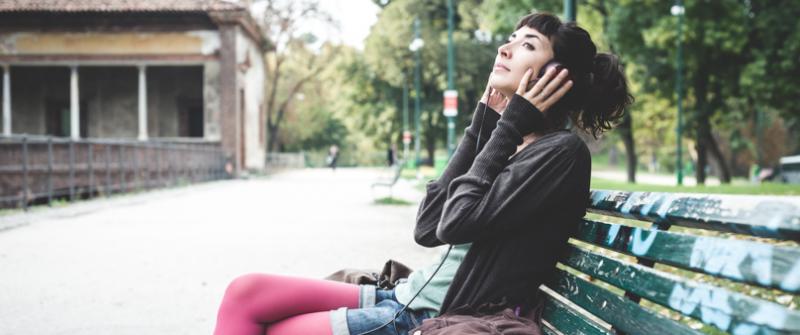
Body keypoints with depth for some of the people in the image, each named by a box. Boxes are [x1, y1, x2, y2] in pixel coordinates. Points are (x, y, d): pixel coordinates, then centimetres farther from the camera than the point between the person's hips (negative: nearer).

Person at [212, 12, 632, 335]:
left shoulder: (561, 152, -12)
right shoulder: (509, 141, 13)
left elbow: (457, 224, -19)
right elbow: (427, 228, 4)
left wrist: (508, 126, -10)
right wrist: (483, 123, 4)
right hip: (410, 298, 8)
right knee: (245, 293, -1)